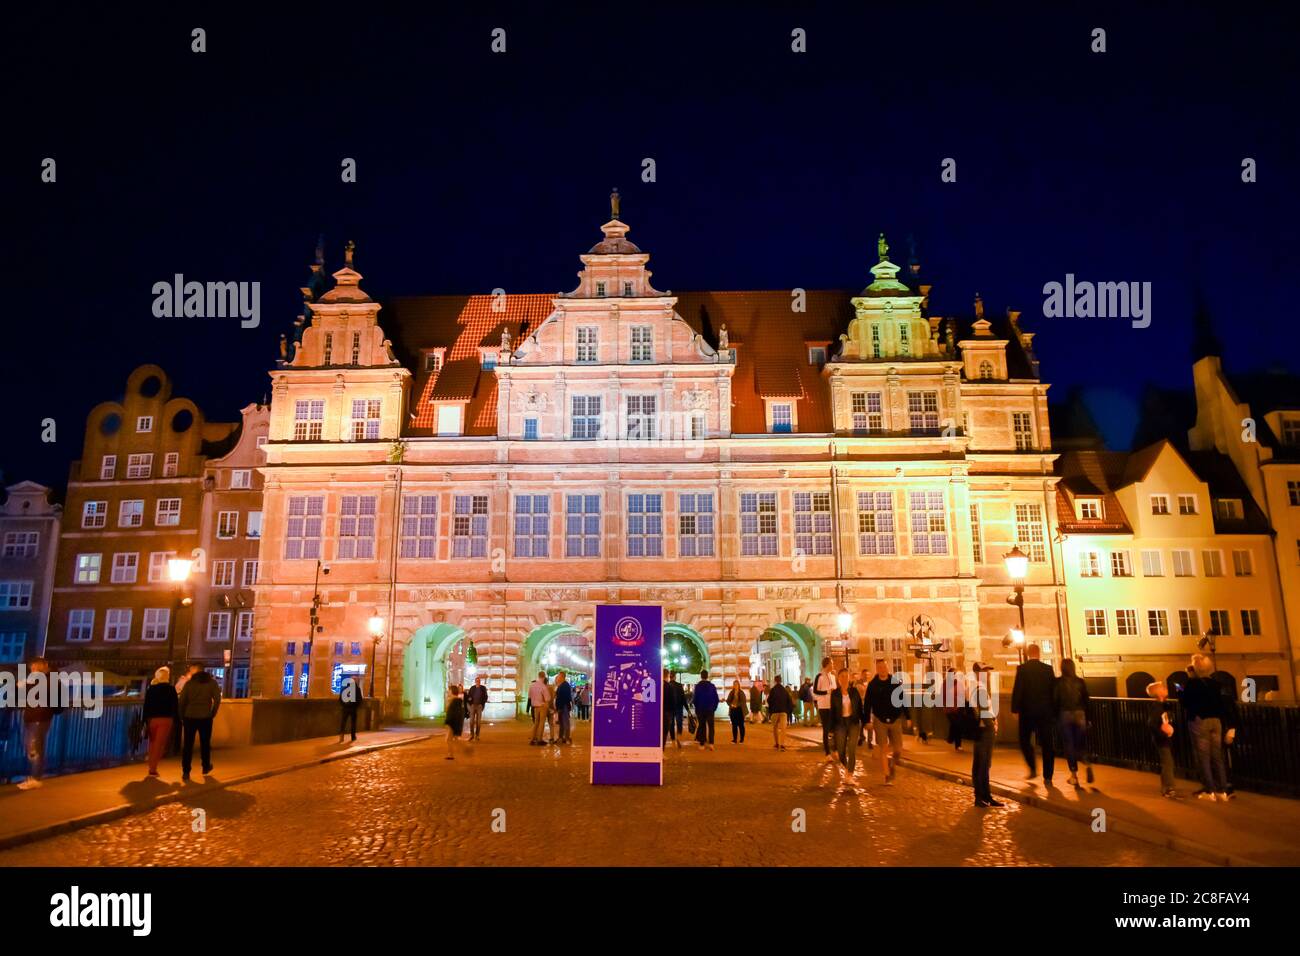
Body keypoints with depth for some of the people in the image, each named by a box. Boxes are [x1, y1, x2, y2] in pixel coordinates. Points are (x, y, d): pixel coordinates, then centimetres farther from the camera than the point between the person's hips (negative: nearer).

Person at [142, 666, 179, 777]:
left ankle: (151, 767, 23)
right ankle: (153, 769, -7)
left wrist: (145, 721, 9)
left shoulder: (150, 689, 7)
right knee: (160, 744, -1)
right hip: (165, 719, -3)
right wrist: (175, 720, 3)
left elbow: (146, 706, 6)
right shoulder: (170, 689, -2)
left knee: (152, 743, 19)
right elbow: (175, 705, -3)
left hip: (152, 719, 3)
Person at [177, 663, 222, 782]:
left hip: (189, 717, 0)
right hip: (205, 717, 1)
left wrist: (182, 716, 6)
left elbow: (181, 701, -3)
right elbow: (217, 699, -5)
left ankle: (186, 772, -1)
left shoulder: (189, 683, 0)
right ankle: (206, 767, 28)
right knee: (205, 743, 15)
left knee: (188, 744, 4)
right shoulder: (212, 682, 2)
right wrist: (212, 713, 4)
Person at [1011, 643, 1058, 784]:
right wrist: (1054, 711, 11)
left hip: (1027, 711, -2)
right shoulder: (1048, 669, 0)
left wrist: (1015, 709, -2)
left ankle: (1033, 769, 5)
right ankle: (1047, 777, 6)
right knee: (1047, 744, 7)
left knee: (1025, 741, 15)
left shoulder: (1022, 669, -7)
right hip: (1045, 712, 2)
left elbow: (1017, 690, -10)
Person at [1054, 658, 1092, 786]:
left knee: (1069, 744, 5)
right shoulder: (1080, 681, 3)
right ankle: (1088, 764, -13)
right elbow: (1086, 700, 4)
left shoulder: (1058, 682, -4)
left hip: (1065, 714, -2)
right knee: (1080, 743, 13)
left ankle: (1074, 775, 5)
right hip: (1080, 714, 2)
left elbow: (1054, 700, -4)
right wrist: (1087, 719, 11)